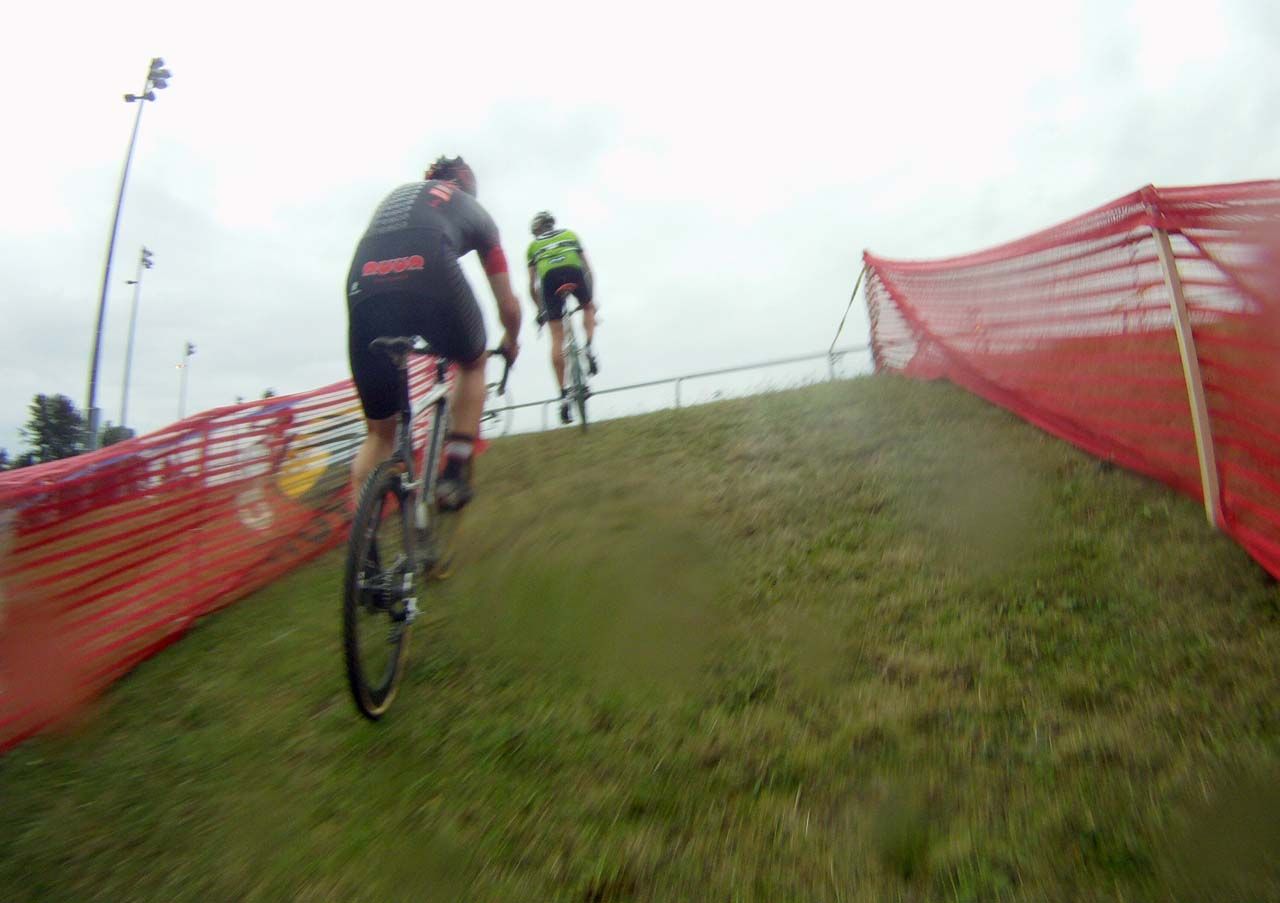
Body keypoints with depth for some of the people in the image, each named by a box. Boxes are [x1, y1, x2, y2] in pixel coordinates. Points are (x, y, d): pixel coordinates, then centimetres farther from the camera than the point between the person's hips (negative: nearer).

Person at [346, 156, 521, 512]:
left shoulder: (398, 194, 40)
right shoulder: (474, 210, 31)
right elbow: (508, 304, 33)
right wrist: (511, 343, 52)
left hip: (363, 286, 3)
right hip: (431, 275, -3)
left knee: (380, 432, 17)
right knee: (473, 364, 29)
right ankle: (455, 473, 17)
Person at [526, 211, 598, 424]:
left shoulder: (534, 245, 31)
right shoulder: (570, 234, 33)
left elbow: (532, 286, 25)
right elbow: (588, 269, 28)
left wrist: (540, 310, 36)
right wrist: (591, 298, 36)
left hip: (549, 277, 0)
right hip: (573, 270, 0)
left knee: (557, 338, 2)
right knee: (587, 307, 31)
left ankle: (563, 395, -2)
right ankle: (590, 346, 2)